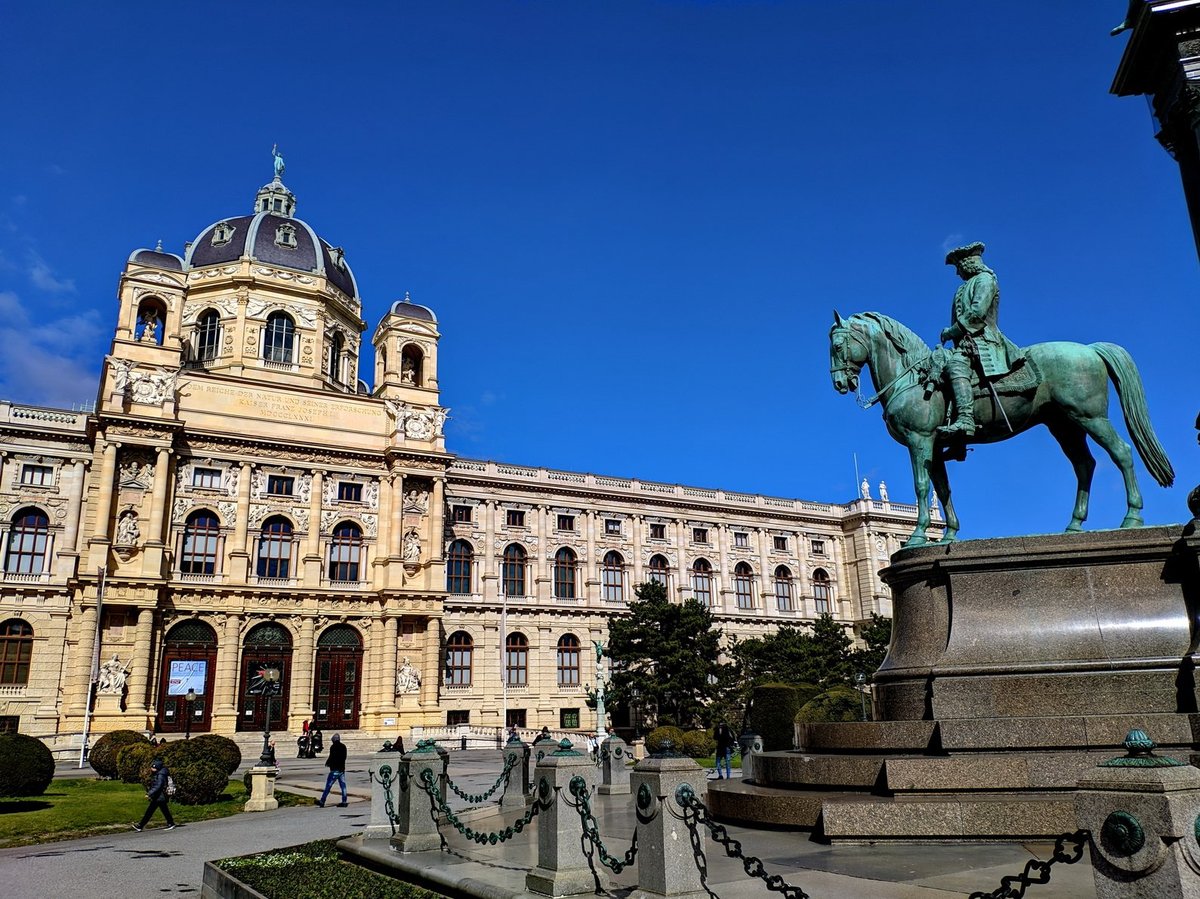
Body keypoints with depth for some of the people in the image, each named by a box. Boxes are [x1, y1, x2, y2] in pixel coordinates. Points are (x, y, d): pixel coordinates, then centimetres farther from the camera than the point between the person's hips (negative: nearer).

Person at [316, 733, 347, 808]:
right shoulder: (343, 747, 10)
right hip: (342, 769, 6)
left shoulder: (333, 747, -11)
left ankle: (322, 801, 4)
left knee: (328, 786, 0)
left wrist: (327, 763, 5)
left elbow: (331, 757, -16)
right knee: (343, 785, 5)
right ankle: (344, 802, 3)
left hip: (335, 770, -6)